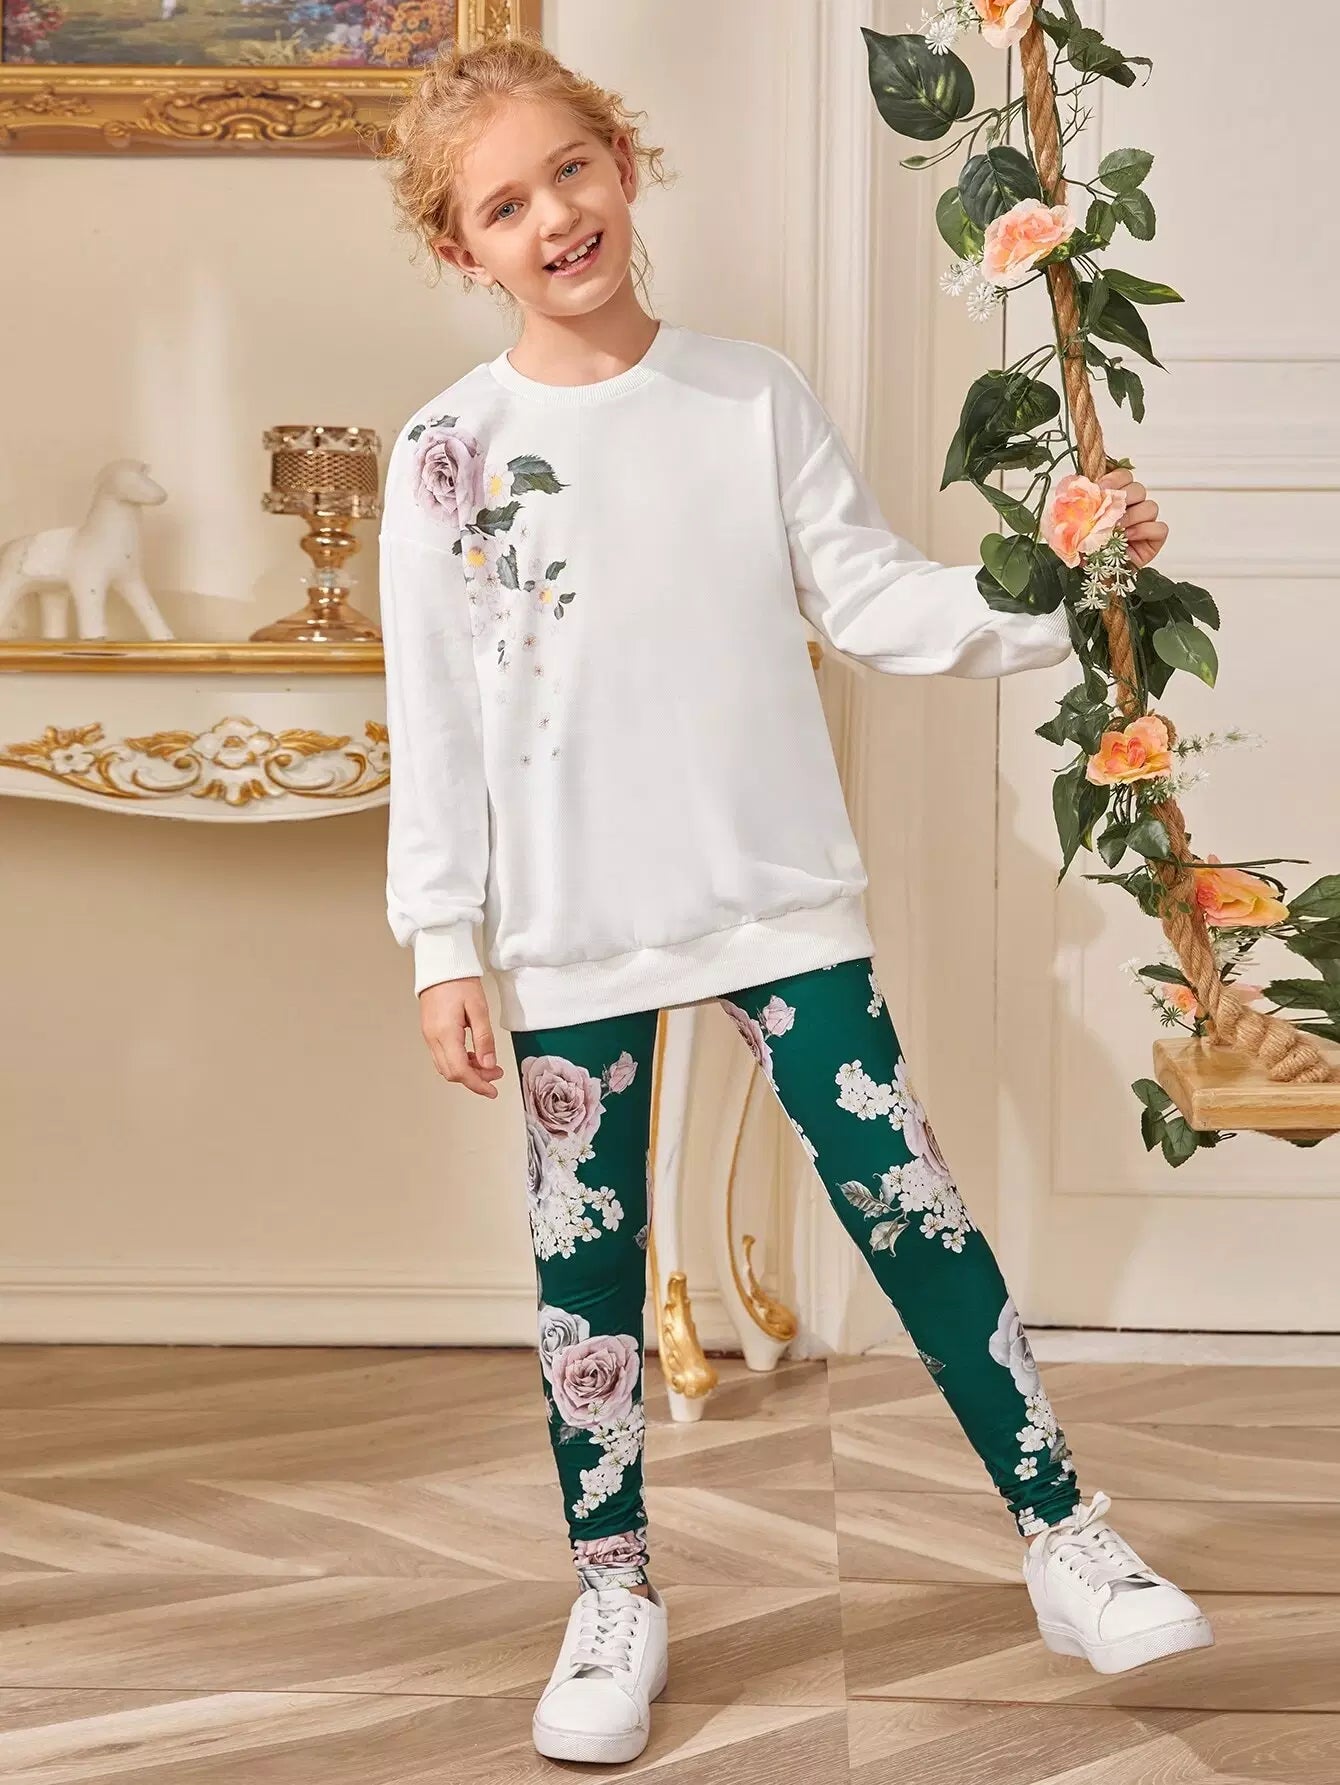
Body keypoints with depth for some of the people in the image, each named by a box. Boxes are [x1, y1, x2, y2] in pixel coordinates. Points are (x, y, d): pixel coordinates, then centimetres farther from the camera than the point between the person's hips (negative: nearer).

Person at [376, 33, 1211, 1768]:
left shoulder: (753, 395, 3)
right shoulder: (448, 452, -1)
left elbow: (873, 600, 2)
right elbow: (435, 716, 0)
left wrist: (1051, 593, -13)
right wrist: (443, 942, -2)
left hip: (780, 894, 0)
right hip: (571, 927, 0)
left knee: (907, 1202, -1)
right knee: (588, 1261, 8)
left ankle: (1063, 1537, 12)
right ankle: (615, 1598, 25)